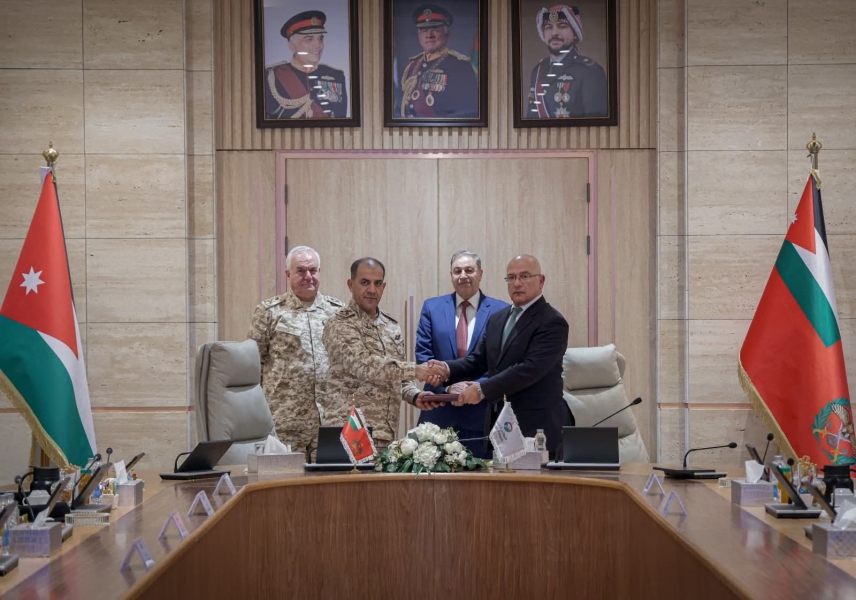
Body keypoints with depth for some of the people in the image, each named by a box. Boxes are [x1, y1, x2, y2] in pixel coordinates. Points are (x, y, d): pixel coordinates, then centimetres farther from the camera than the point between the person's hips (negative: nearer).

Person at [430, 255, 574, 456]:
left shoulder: (552, 322, -10)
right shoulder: (497, 319, 16)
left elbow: (529, 369, -20)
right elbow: (478, 360, 14)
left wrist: (482, 389, -23)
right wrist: (448, 368, -6)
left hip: (537, 426, -6)